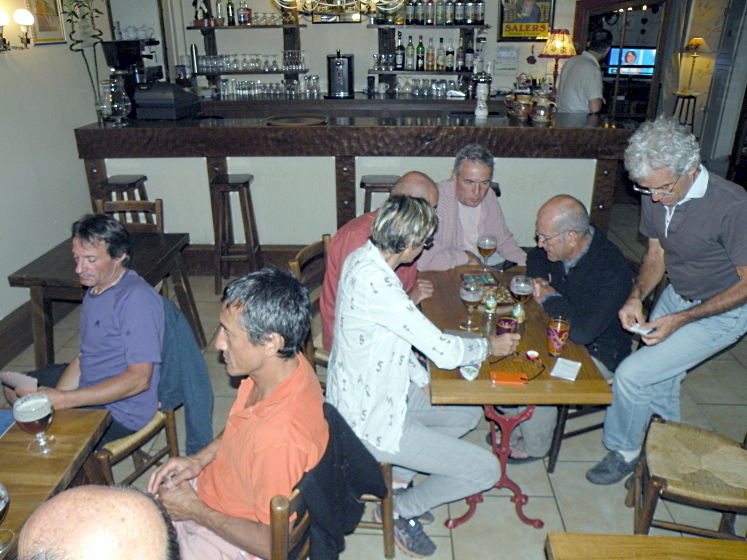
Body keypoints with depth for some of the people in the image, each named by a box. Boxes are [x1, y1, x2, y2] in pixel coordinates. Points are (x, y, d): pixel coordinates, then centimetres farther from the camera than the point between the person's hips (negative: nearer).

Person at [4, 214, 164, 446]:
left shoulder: (137, 298, -26)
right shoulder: (94, 291, 5)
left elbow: (139, 378, -29)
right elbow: (84, 356, 9)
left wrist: (63, 400, -28)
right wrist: (52, 398, -8)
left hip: (119, 413, -10)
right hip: (88, 388, 10)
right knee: (14, 390, 22)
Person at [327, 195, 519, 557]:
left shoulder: (362, 258, -1)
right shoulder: (375, 283, -32)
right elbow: (444, 351, -25)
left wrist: (421, 380, 5)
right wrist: (490, 346, -6)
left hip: (361, 393, 10)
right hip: (370, 418, -10)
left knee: (469, 413, 22)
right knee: (486, 470, -4)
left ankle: (395, 478, 23)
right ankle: (400, 510, 16)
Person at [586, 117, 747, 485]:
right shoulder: (654, 197, -11)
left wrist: (680, 319, -26)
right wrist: (637, 297, -14)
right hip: (676, 296, 6)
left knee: (632, 375, -12)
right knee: (659, 380, 14)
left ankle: (623, 451, 15)